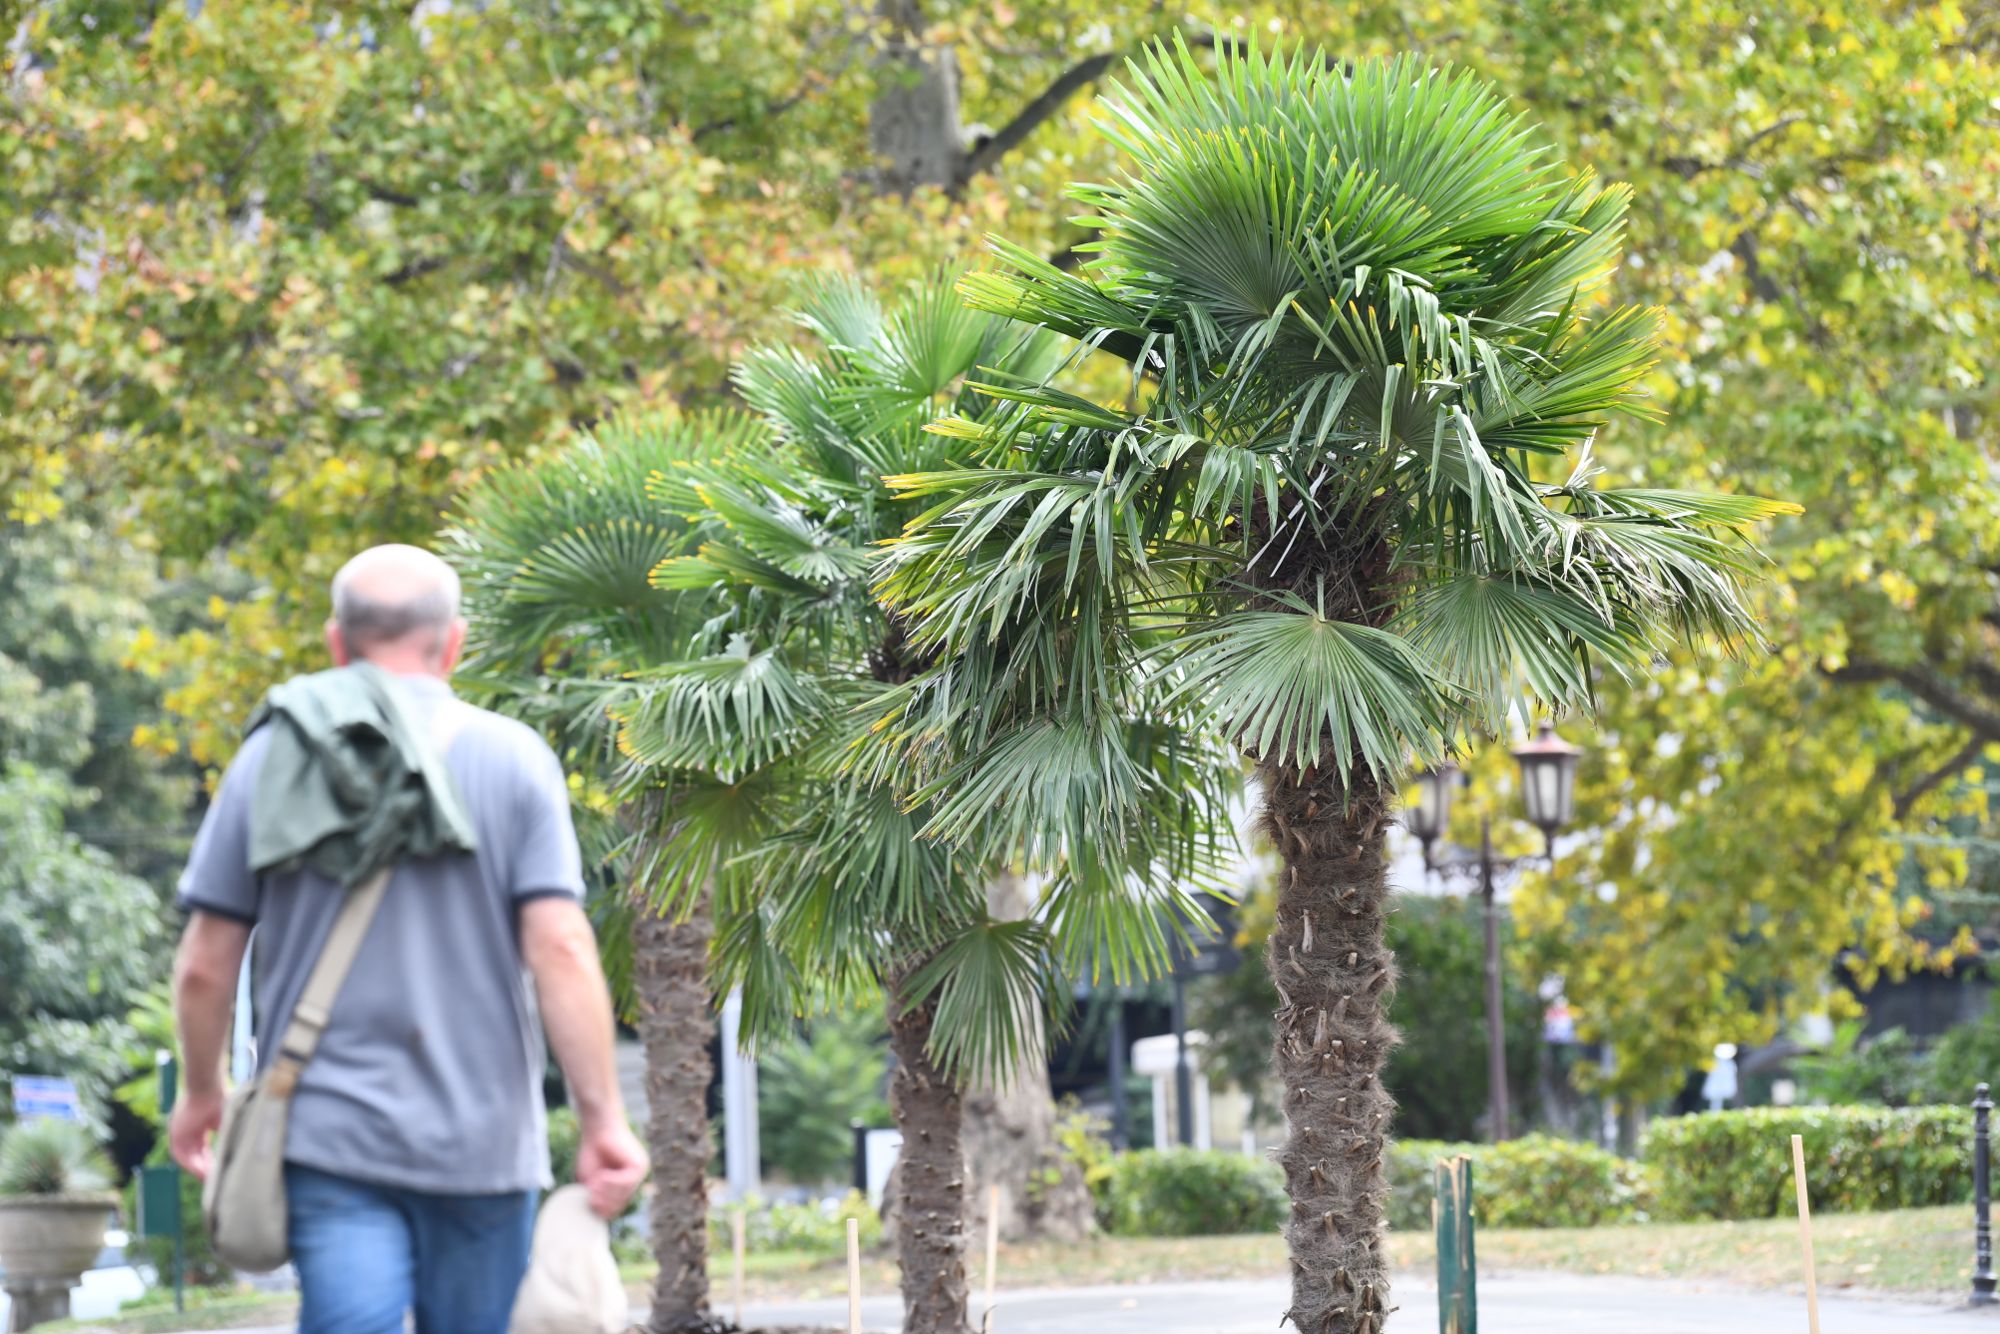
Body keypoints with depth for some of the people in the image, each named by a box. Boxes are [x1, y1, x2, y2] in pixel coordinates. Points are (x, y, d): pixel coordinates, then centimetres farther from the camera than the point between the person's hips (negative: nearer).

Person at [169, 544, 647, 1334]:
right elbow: (560, 950, -9)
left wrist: (202, 1093, 21)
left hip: (329, 1135, 0)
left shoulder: (272, 758, 4)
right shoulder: (514, 759, 0)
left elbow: (205, 966, 5)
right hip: (480, 1140, 0)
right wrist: (603, 1120, -6)